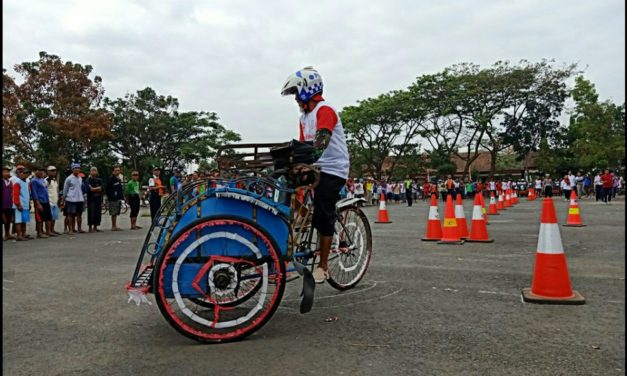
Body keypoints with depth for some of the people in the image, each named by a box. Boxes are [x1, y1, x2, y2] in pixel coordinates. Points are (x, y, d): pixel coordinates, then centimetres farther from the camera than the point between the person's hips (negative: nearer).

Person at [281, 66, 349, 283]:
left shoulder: (324, 110, -13)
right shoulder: (304, 117, 15)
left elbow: (322, 140, -27)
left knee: (323, 216, -7)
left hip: (333, 170, -8)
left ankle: (322, 267, 3)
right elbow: (304, 145, 14)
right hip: (315, 168, 8)